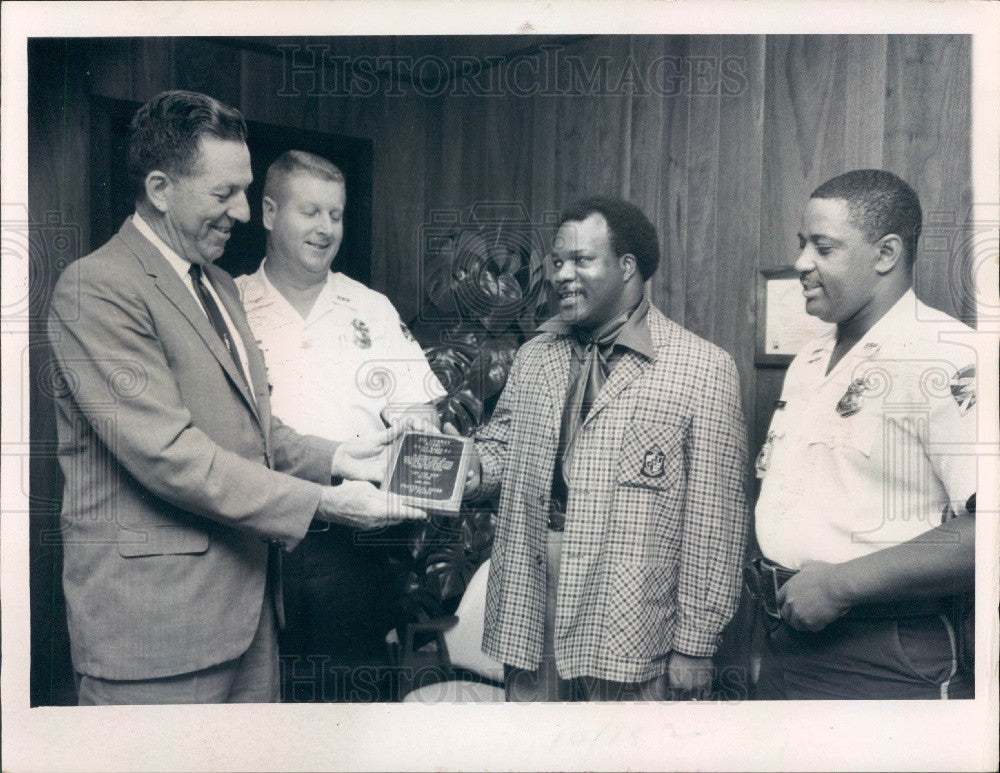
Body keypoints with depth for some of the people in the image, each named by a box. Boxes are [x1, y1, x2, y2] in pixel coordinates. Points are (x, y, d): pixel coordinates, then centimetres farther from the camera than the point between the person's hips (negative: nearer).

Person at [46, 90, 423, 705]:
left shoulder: (219, 285, 16)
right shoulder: (96, 288, -14)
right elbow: (169, 454, -22)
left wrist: (332, 458, 3)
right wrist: (324, 503, -21)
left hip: (248, 603, 8)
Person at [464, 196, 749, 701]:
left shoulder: (702, 370, -8)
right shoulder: (534, 357, 10)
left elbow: (713, 519, -8)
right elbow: (500, 447, 17)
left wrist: (695, 644, -7)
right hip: (530, 619, 5)